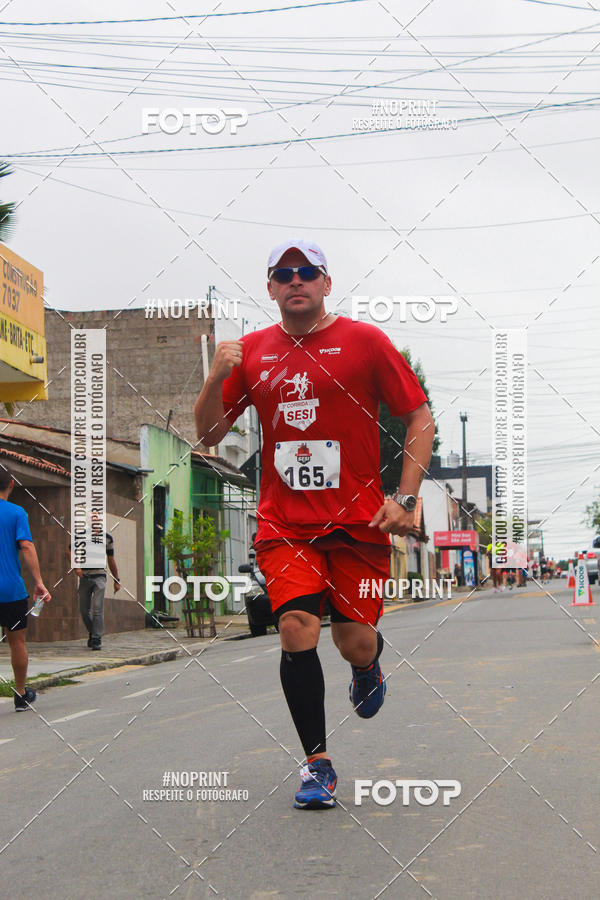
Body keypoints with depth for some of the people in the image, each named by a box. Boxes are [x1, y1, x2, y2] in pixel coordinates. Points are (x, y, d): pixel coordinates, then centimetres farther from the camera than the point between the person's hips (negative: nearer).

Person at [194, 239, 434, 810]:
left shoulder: (365, 340, -1)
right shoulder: (252, 351, 8)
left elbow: (419, 419, 2)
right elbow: (209, 435, 11)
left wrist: (405, 498, -7)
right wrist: (216, 377, -8)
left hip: (358, 521, -1)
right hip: (283, 523, 2)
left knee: (355, 643, -1)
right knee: (296, 631, -13)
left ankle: (369, 666, 39)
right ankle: (317, 762, 3)